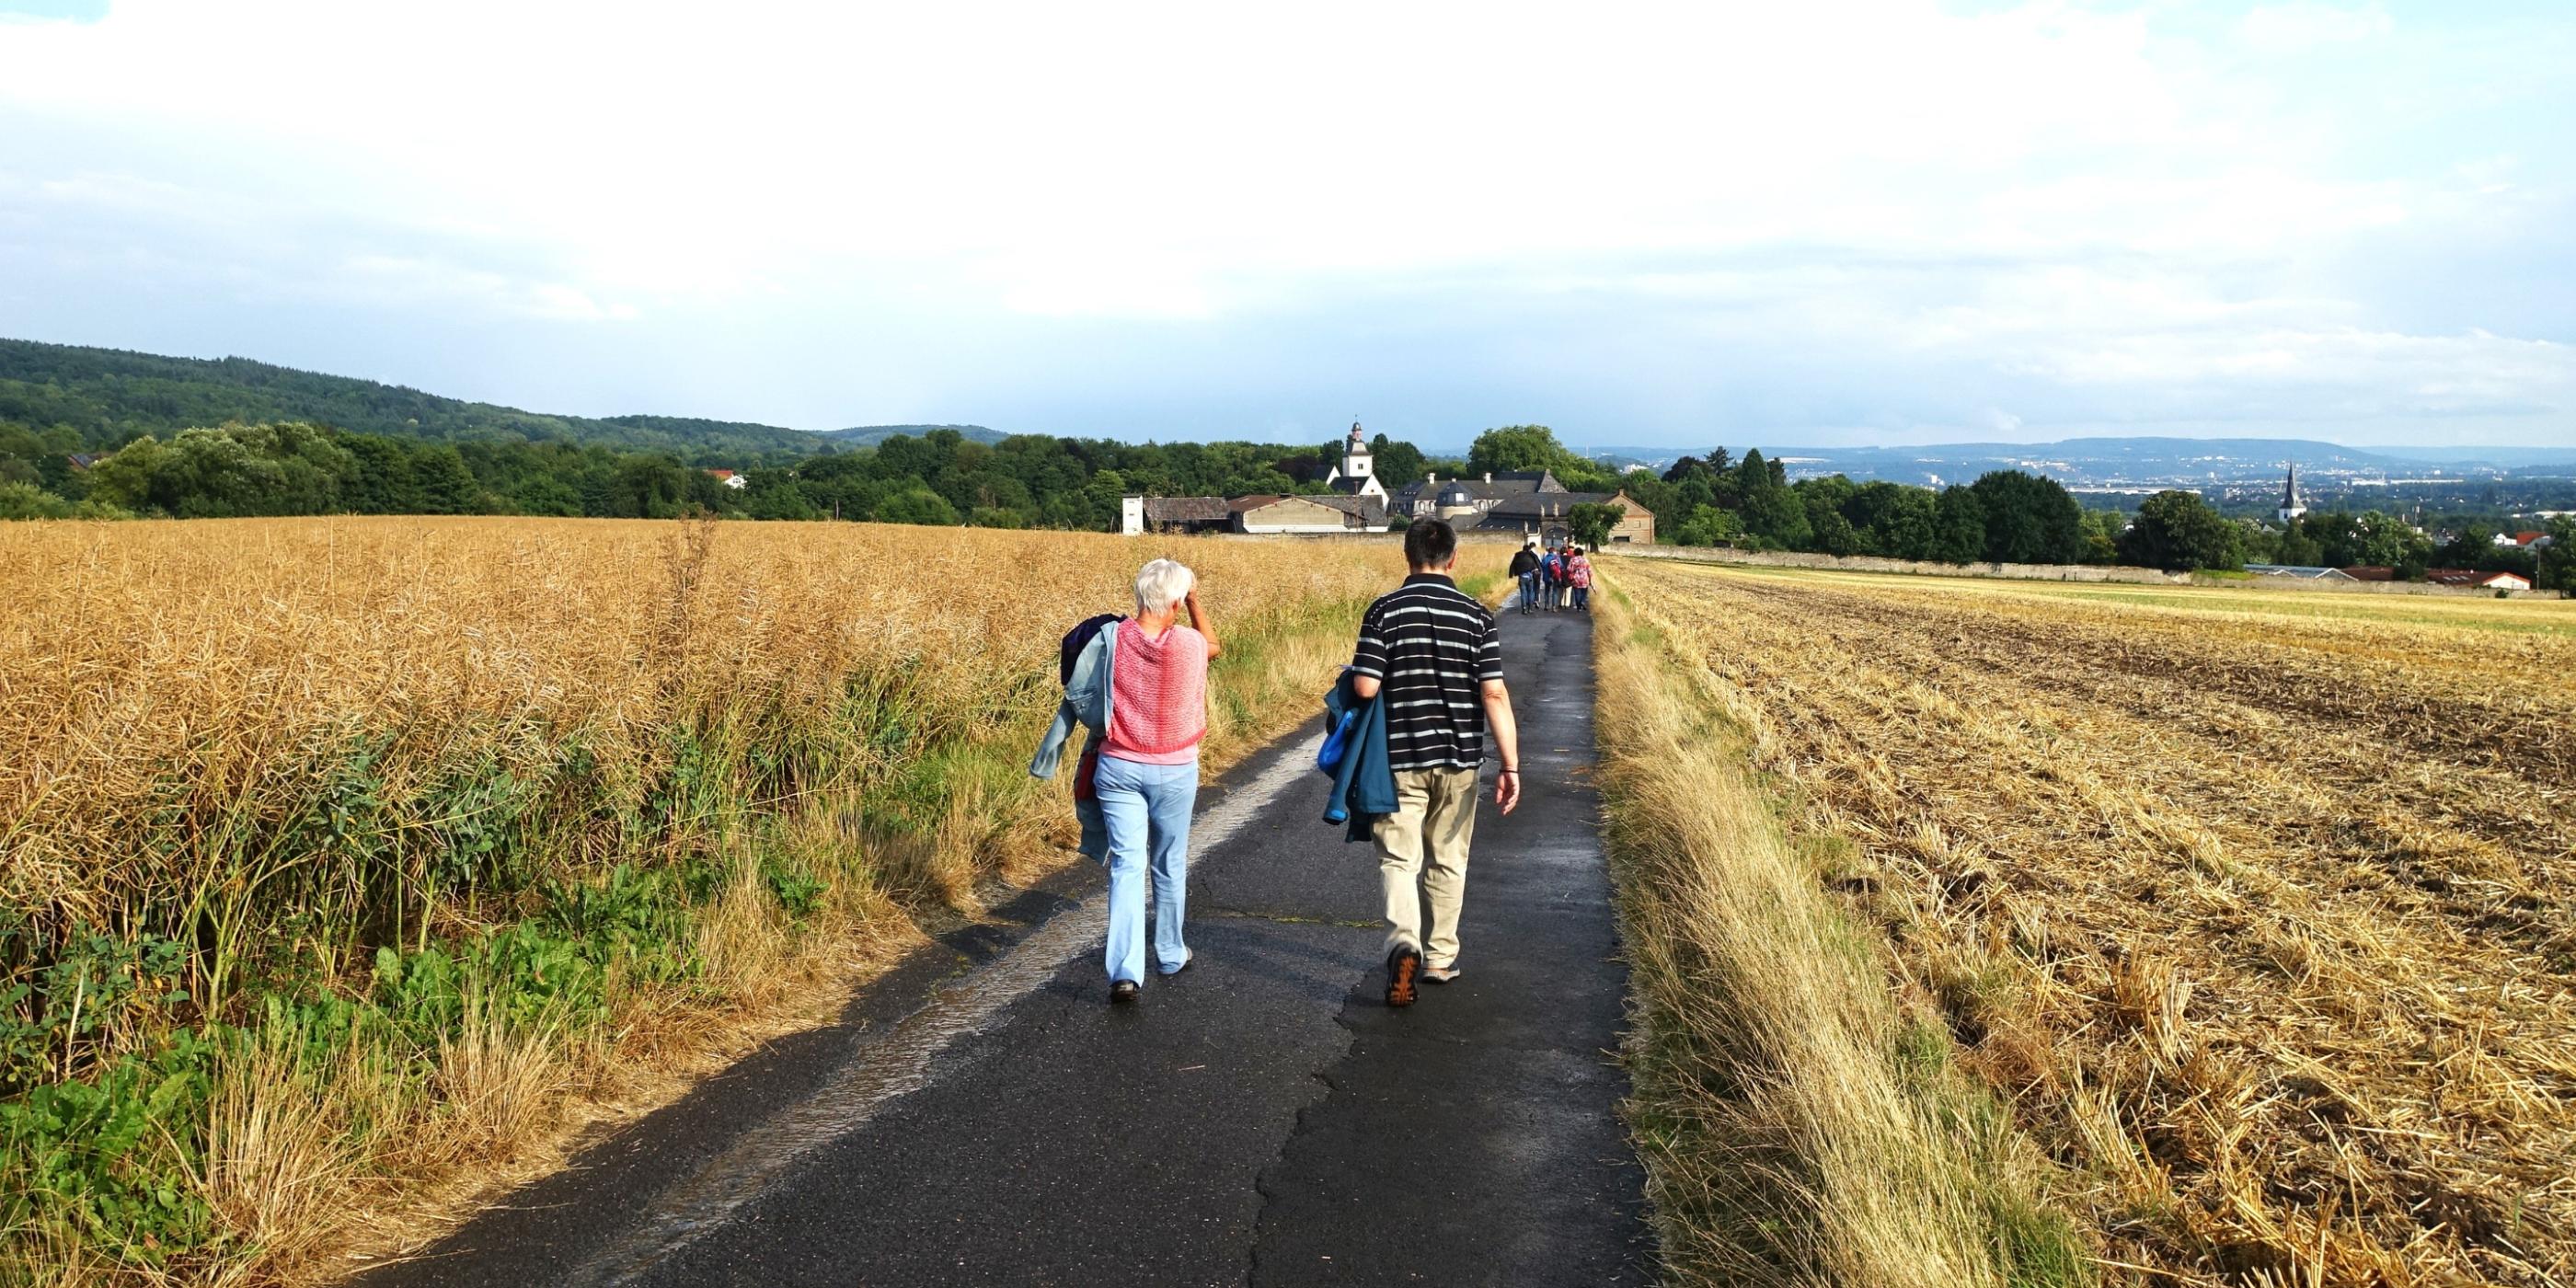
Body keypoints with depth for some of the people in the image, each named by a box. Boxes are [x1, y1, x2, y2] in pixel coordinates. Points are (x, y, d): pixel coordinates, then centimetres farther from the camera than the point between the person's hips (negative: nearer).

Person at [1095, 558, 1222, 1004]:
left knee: (1126, 866, 0)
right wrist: (1194, 599, 19)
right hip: (1174, 771, -1)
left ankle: (1125, 971, -11)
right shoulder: (1189, 643, -12)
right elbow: (1214, 645, 14)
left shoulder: (1112, 638, -9)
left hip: (1118, 767, 1)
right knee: (1169, 867, 16)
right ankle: (1170, 956, 32)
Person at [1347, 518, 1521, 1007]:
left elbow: (1365, 688, -13)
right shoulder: (1476, 615, -4)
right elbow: (1494, 694, -9)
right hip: (1459, 759, 2)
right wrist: (1511, 766, -7)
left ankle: (1404, 943, -19)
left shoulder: (1384, 611, -7)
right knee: (1448, 861, 15)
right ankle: (1440, 958, 25)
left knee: (1398, 856, 4)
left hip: (1400, 758, -2)